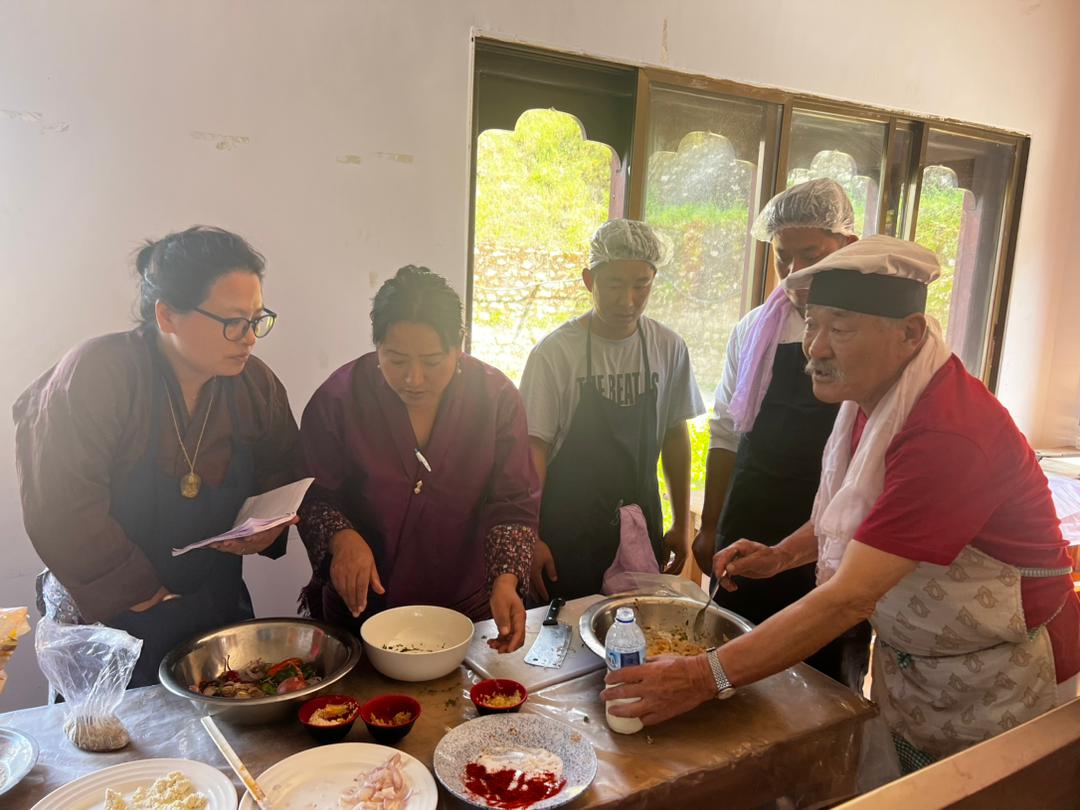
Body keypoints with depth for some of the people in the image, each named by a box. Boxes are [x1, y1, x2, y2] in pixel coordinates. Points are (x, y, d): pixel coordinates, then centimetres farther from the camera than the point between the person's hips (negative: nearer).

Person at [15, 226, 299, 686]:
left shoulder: (256, 383, -4)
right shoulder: (93, 376, -20)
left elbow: (282, 471, 10)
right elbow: (61, 512, -22)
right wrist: (141, 593, -17)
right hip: (104, 622, -4)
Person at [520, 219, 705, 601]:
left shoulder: (669, 348, -2)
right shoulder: (553, 353, -13)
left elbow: (675, 435, 6)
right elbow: (534, 448, -10)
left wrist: (681, 523, 8)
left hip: (640, 523, 3)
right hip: (567, 526, -3)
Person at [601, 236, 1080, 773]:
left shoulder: (949, 436, -33)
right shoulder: (872, 397, -4)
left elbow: (848, 597, -37)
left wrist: (705, 677, -38)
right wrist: (782, 554, -5)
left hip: (998, 685, -7)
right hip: (910, 666, 8)